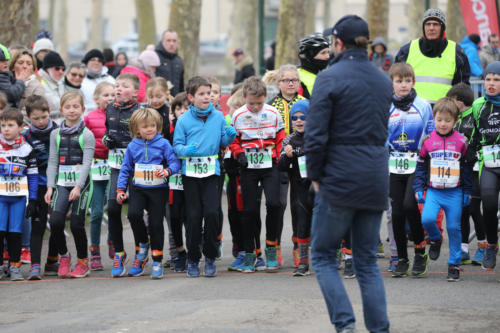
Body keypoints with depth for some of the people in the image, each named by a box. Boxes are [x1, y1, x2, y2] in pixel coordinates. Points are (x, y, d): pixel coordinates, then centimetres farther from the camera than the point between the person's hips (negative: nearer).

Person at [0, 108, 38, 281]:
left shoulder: (26, 149, 2)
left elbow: (33, 176, 6)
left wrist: (32, 200, 1)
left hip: (19, 197, 0)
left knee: (15, 232, 1)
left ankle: (15, 266, 9)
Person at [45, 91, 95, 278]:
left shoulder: (86, 135, -2)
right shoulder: (56, 134, 10)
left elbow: (86, 163, -10)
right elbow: (53, 162, 10)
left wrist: (78, 186, -20)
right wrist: (50, 187, 1)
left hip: (81, 183, -3)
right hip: (62, 183, 3)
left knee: (76, 224, -6)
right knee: (55, 221, -12)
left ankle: (83, 262, 13)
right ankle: (63, 256, 10)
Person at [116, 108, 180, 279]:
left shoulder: (163, 143, -2)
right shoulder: (133, 146, 6)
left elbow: (175, 162, -5)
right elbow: (126, 168, 13)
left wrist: (167, 171, -25)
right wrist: (121, 189, 7)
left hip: (158, 189, -2)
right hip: (138, 189, 2)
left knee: (156, 223, -2)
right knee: (133, 214, -23)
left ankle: (157, 262, 7)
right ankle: (143, 244, 5)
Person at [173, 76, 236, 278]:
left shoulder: (218, 117, 6)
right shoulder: (183, 120, -1)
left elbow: (223, 141, 13)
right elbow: (177, 145, 1)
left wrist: (230, 135, -8)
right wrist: (186, 150, -20)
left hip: (211, 171, 1)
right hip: (190, 172, -1)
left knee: (212, 213, -10)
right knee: (193, 216, 0)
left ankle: (210, 257, 5)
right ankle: (193, 259, 13)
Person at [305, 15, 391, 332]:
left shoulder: (330, 78, -10)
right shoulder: (384, 80, 9)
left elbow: (315, 135, -13)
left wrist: (316, 175, -2)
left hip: (340, 179, -5)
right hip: (376, 180, 5)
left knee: (323, 255, 6)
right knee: (367, 260, 12)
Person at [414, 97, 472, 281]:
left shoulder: (461, 141, 0)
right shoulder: (428, 141, 2)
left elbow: (467, 168, 7)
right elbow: (420, 167, 9)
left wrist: (467, 192, 5)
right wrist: (418, 189, 3)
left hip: (454, 193, 0)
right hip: (433, 191, 0)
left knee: (453, 228, 2)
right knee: (427, 219, -21)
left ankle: (454, 265, 14)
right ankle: (435, 239, 13)